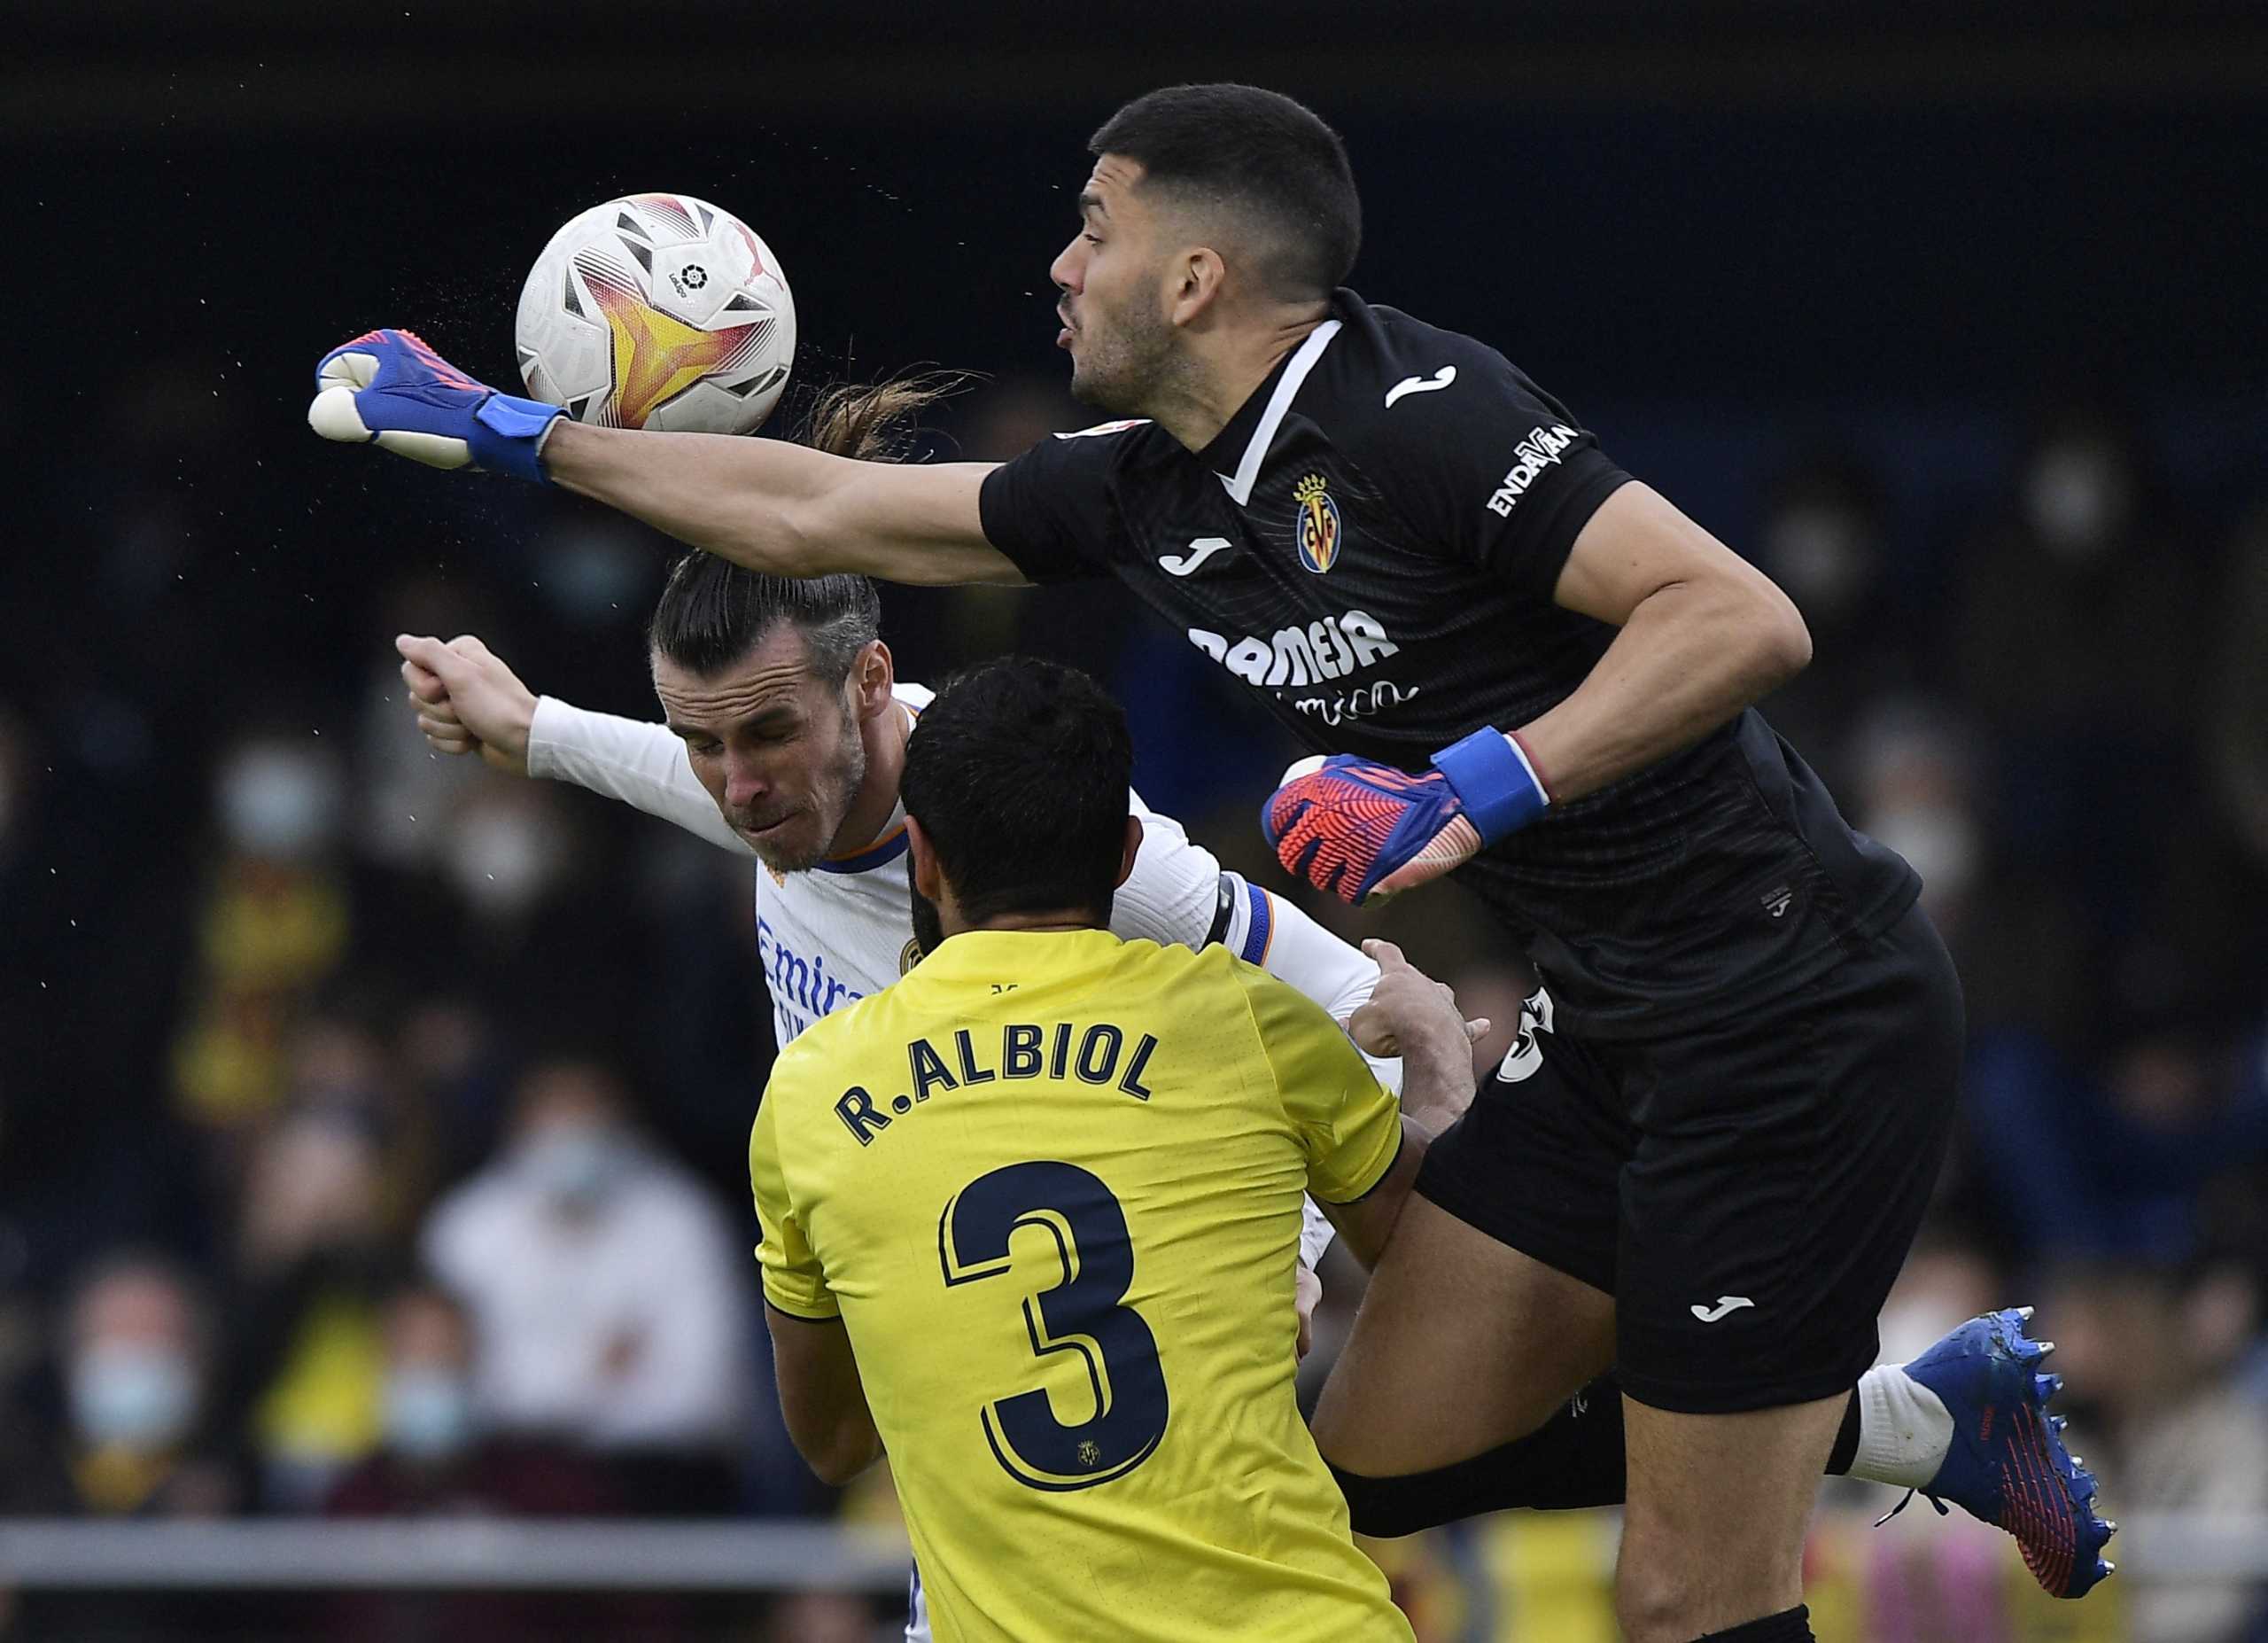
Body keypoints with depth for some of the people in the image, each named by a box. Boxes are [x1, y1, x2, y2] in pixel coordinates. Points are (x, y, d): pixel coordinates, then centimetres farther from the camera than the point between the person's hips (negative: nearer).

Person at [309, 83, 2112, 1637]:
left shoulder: (1415, 417, -19)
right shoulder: (1151, 492, 7)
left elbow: (1744, 619, -26)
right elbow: (819, 514, 17)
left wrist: (1483, 789, -31)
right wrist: (516, 438, 20)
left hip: (1800, 1019, -9)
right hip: (1614, 1023, 9)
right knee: (1384, 1465, 13)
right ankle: (1928, 1420, 21)